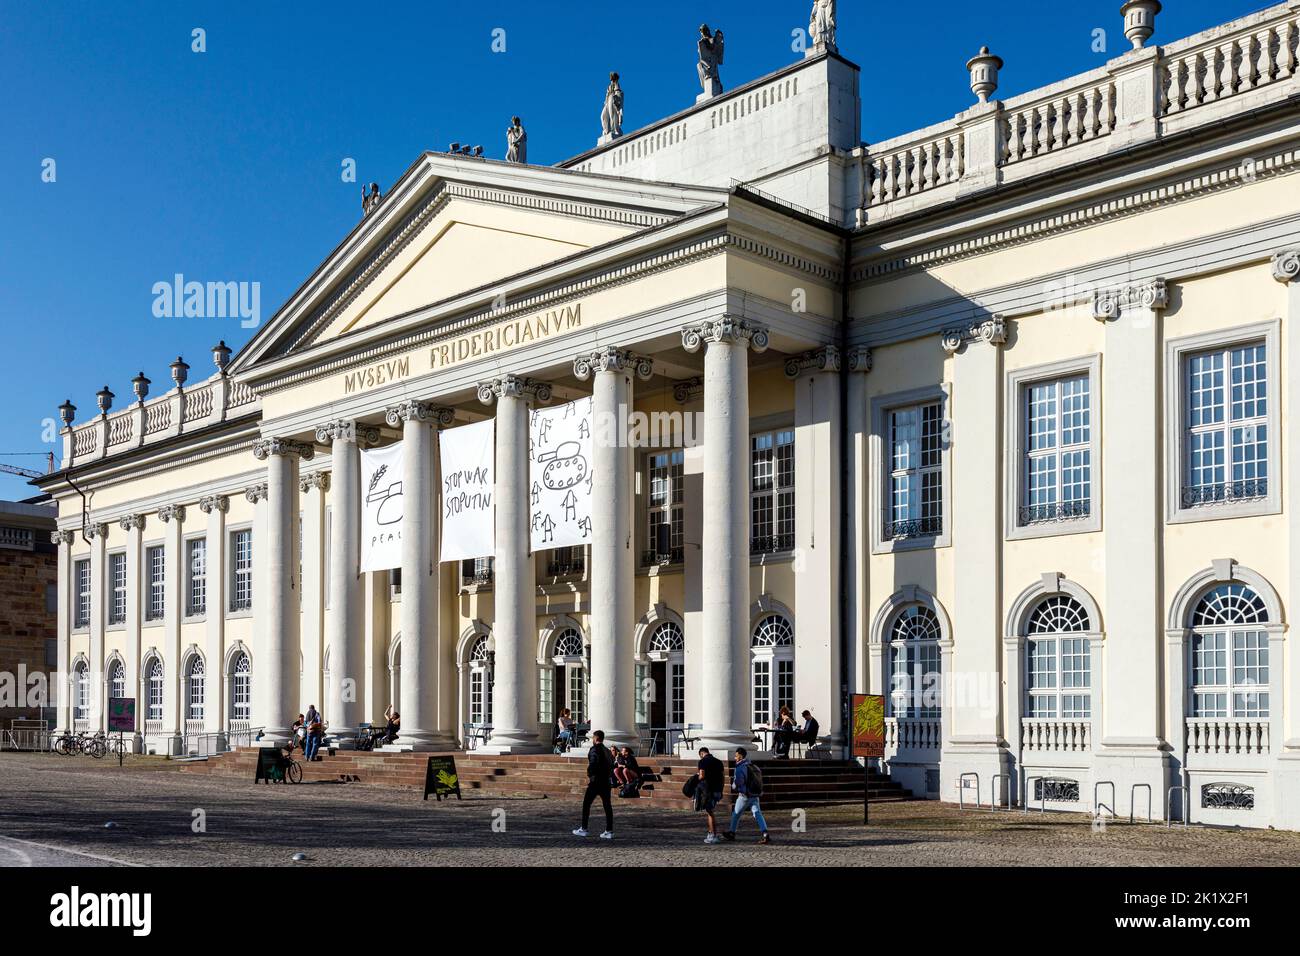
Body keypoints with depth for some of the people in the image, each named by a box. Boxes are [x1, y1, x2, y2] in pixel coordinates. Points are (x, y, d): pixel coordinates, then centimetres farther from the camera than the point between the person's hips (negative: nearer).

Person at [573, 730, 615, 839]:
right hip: (607, 782, 7)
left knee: (586, 804, 3)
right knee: (607, 806, 5)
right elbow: (612, 766, 18)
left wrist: (589, 775, -17)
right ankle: (609, 831, 2)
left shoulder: (594, 749, -9)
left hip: (596, 781, -7)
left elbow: (593, 762, -25)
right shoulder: (607, 750, 16)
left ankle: (583, 829, 5)